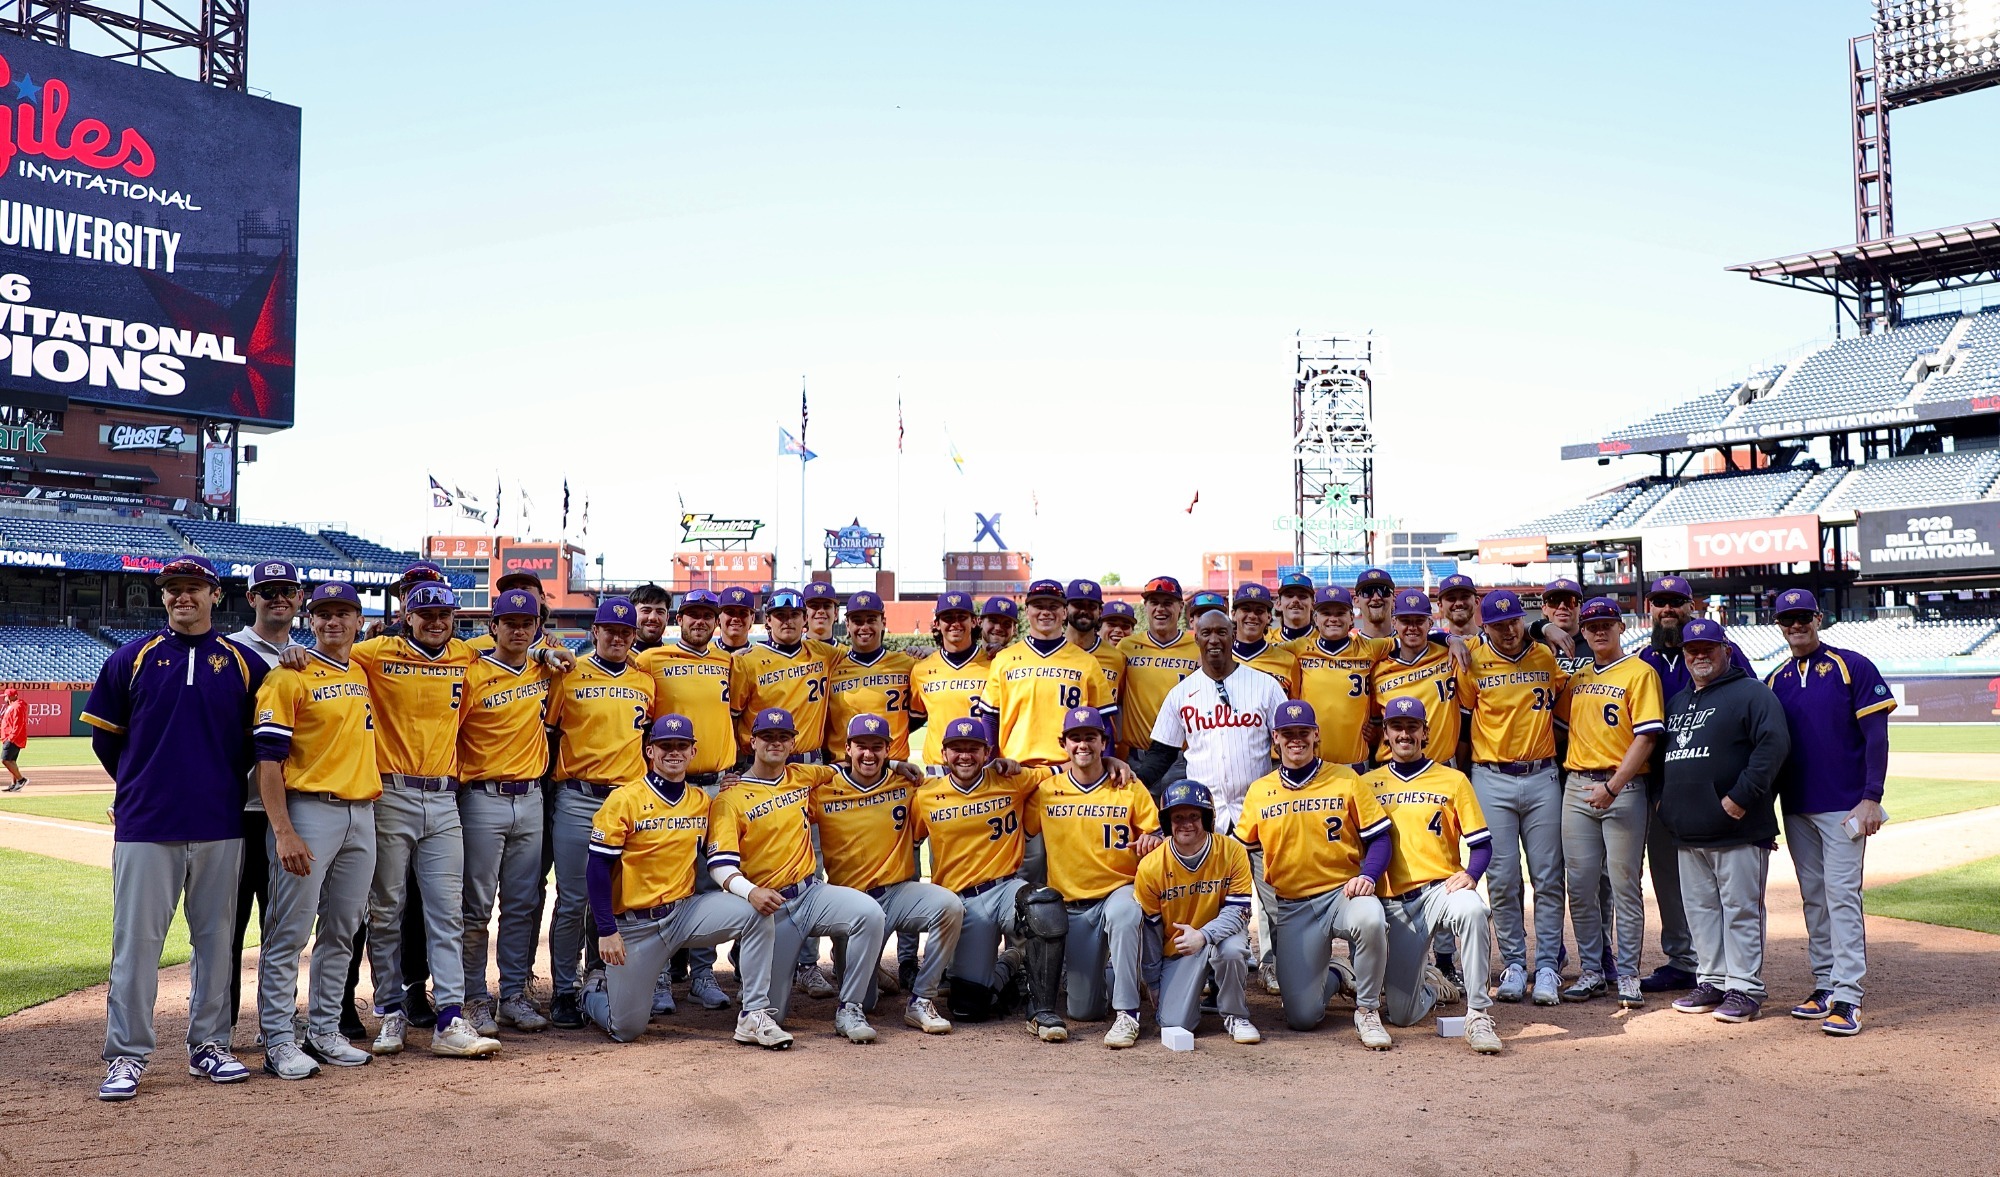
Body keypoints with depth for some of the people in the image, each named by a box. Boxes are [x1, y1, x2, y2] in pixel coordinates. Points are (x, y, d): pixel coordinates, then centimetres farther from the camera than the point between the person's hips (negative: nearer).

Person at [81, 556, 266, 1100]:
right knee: (136, 940, -2)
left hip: (220, 826, 2)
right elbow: (104, 737, 11)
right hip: (145, 826, -1)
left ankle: (208, 1045, 18)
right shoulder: (132, 658, 4)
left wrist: (224, 786, 11)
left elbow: (258, 742, 14)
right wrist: (141, 787, 13)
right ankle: (126, 1055, 6)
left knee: (216, 938, 8)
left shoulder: (244, 664, 6)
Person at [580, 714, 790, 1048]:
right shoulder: (624, 799, -9)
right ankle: (597, 988, 34)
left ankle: (754, 1017, -16)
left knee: (756, 912, -21)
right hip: (634, 924, -3)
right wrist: (606, 931, -15)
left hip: (686, 909, 4)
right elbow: (598, 866, -10)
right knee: (626, 1029, -1)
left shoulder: (702, 801, 6)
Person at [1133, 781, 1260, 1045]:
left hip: (1221, 934, -1)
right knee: (1174, 1023, -15)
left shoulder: (1232, 851, -16)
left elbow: (1238, 910, -17)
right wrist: (1154, 985, 0)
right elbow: (1149, 929, -4)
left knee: (1231, 949, -37)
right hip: (1177, 949, 1)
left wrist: (1203, 935, -37)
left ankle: (1235, 1016, -8)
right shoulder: (1150, 866, -14)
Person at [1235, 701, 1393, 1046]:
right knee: (1302, 1017, -7)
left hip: (1343, 893, -2)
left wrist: (1367, 876, -19)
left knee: (1369, 919, -40)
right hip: (1291, 907, 2)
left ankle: (1367, 1011, -13)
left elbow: (1378, 838, 1)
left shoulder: (1345, 779, 1)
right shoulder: (1259, 791, 8)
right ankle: (1331, 976, 31)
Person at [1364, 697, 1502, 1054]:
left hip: (1441, 887, -2)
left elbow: (1482, 843, 3)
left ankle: (1478, 1015, -29)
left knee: (1472, 909, -40)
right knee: (1401, 1014, -1)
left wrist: (1470, 874, -16)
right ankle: (1431, 982, 35)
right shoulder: (1368, 784, 12)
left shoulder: (1452, 780, 7)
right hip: (1394, 901, 2)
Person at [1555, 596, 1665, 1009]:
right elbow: (1560, 719, 24)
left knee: (1624, 885, -1)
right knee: (1580, 884, 5)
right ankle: (1590, 971, 14)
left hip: (1623, 788, -5)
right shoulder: (1577, 677, 14)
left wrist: (1613, 786, -17)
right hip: (1577, 786, 5)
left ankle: (1627, 975, 6)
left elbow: (1646, 738, -11)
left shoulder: (1639, 673, -3)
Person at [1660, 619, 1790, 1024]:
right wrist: (1663, 798, 15)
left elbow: (1774, 745, -16)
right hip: (1688, 831, 8)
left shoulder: (1751, 693, -4)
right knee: (1700, 909, 11)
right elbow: (1664, 755, 29)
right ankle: (1712, 980, 20)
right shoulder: (1677, 703, 20)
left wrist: (1742, 796, -20)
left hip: (1738, 830, -8)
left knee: (1740, 909, -2)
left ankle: (1744, 988, 3)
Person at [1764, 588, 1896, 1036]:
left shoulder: (1853, 667, -2)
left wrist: (1871, 797, -14)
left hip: (1844, 806, -5)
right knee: (1814, 899, 9)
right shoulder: (1775, 681, 11)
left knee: (1842, 896, -9)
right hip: (1795, 808, 5)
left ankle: (1848, 998, -9)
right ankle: (1824, 986, 16)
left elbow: (1876, 735, -7)